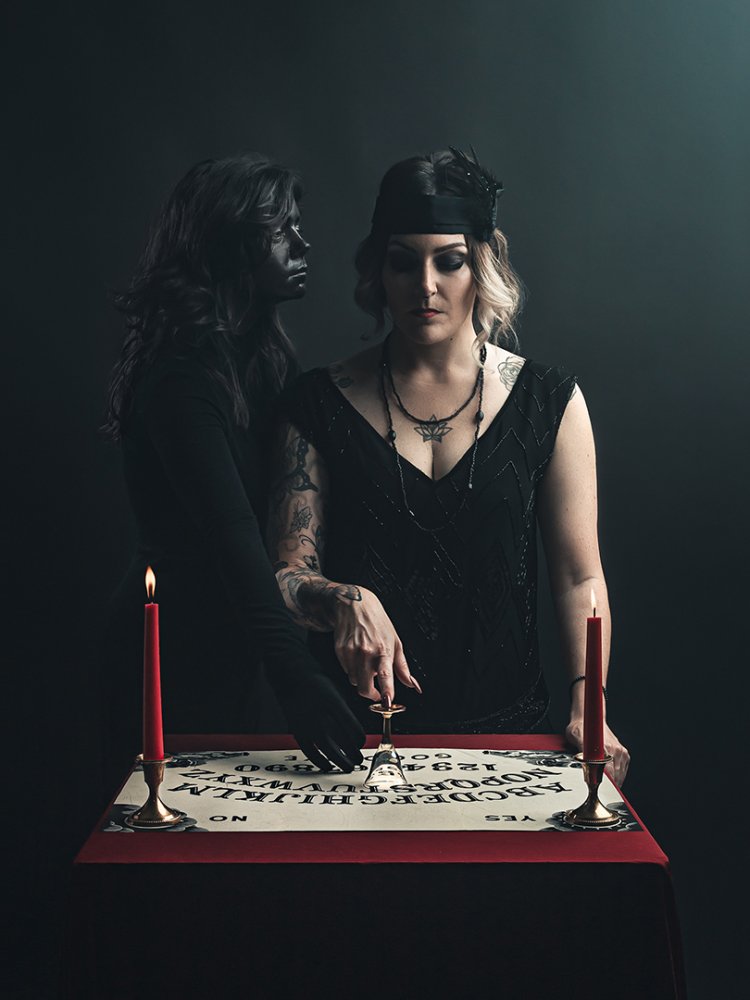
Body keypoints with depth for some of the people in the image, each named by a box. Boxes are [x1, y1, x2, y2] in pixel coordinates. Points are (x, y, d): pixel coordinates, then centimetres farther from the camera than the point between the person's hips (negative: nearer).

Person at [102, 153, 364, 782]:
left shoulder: (259, 353, 9)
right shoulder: (184, 370, -22)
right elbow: (231, 535, -32)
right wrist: (296, 676, -39)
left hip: (229, 646, 9)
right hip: (177, 652, -9)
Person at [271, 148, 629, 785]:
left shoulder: (549, 402, 5)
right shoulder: (321, 405, 3)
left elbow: (580, 577, 4)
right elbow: (289, 574, -1)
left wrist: (587, 707, -9)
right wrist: (346, 601, -23)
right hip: (357, 727, 0)